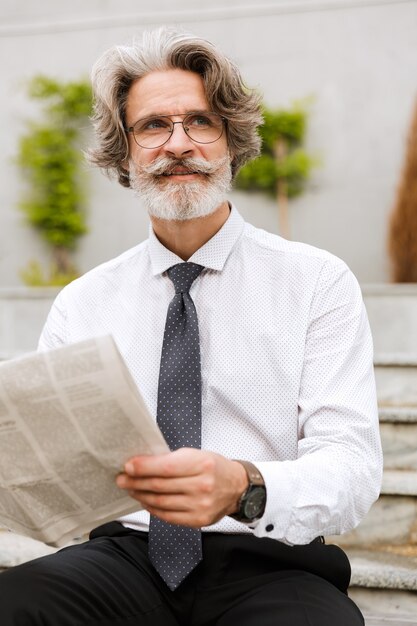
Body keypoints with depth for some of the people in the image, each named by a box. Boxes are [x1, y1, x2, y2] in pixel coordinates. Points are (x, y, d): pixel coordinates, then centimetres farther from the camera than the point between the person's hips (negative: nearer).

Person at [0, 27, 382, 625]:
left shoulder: (318, 282, 2)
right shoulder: (81, 304, 11)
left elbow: (354, 465, -9)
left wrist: (244, 488, -31)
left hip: (267, 564, -1)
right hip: (125, 552, 2)